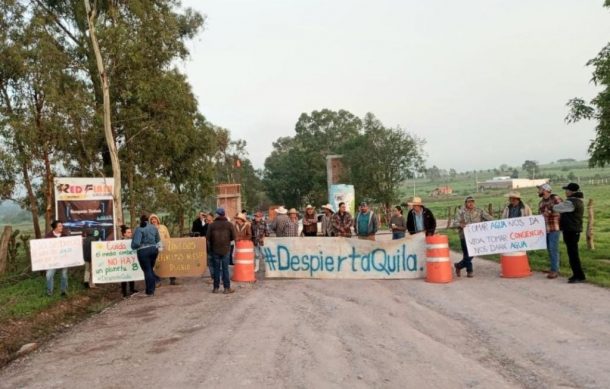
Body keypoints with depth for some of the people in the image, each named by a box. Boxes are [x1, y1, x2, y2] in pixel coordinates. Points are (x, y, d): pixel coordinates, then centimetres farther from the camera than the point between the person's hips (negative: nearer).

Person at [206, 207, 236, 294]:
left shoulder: (212, 225, -2)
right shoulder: (229, 224, -3)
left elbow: (207, 237, -5)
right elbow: (234, 236, -6)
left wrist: (210, 246, 10)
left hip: (215, 249, 1)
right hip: (226, 249, 0)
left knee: (216, 269, 7)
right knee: (225, 269, 3)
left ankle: (216, 288, 11)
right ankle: (227, 288, 4)